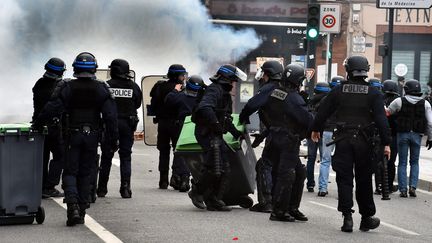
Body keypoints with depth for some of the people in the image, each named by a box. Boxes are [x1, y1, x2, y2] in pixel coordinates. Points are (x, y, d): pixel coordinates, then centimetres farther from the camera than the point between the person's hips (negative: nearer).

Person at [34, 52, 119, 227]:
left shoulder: (67, 88, -6)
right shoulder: (101, 89, -1)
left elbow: (52, 109, -10)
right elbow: (110, 116, -3)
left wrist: (37, 123, 3)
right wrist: (113, 139, 2)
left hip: (73, 135, -2)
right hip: (92, 136, 2)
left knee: (70, 172, 4)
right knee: (85, 173, 11)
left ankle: (73, 205, -20)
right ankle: (82, 210, 13)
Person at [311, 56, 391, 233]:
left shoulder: (338, 91, 1)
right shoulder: (373, 93, -3)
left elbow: (323, 112, 8)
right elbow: (381, 120, -8)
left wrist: (315, 129, 24)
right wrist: (386, 143, -6)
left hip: (343, 140, 0)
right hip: (363, 141, 0)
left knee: (344, 179, 2)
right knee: (364, 180, 10)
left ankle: (347, 217, -8)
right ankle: (366, 219, 17)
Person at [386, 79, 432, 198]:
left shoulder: (399, 101, -6)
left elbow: (387, 112, 2)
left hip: (403, 134, -1)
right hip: (417, 135, 1)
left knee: (402, 163, 6)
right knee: (414, 162, 14)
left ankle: (403, 190, 2)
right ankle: (413, 186, -1)